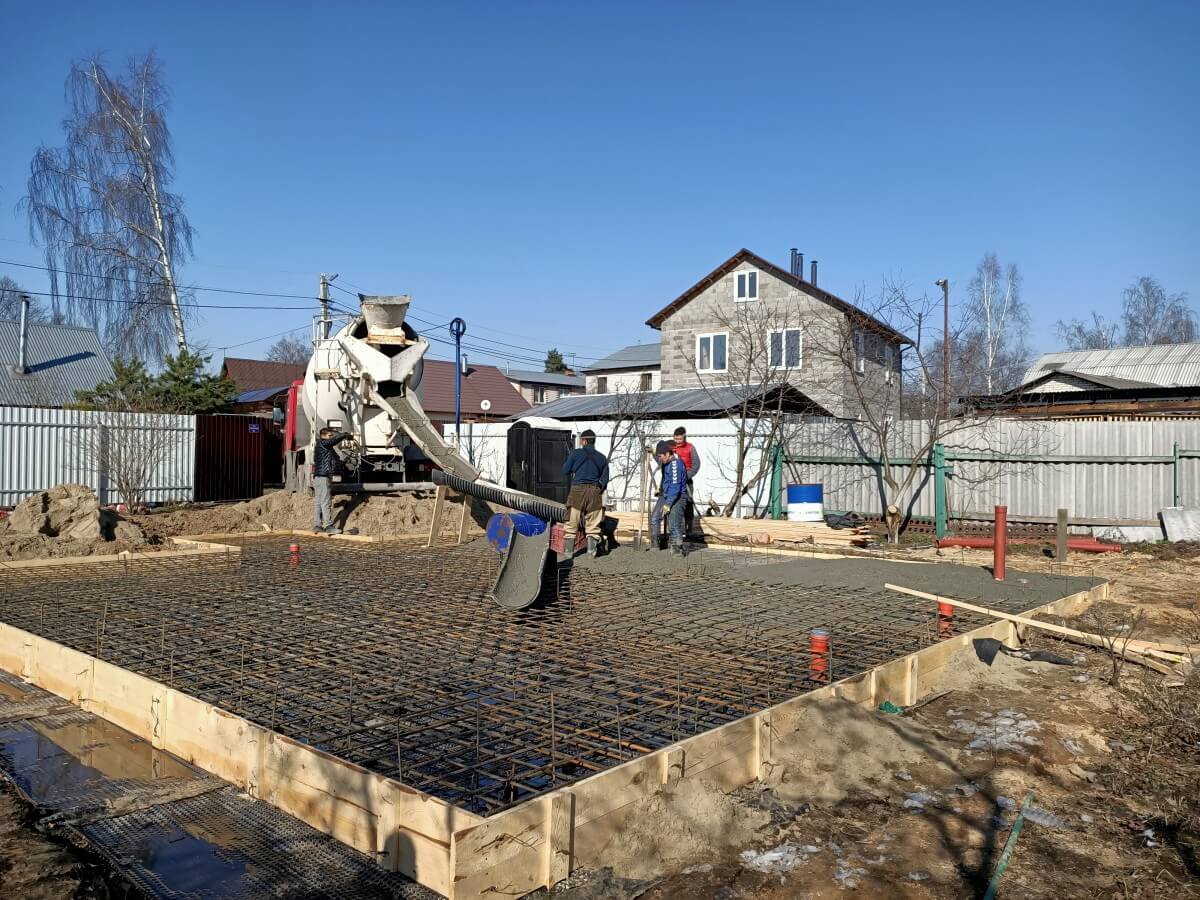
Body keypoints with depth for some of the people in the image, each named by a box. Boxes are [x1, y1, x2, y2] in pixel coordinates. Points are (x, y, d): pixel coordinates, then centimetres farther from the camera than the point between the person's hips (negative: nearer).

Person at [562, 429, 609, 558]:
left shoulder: (576, 453, -1)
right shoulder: (602, 457, 9)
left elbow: (565, 471, 4)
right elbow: (605, 479, 9)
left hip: (578, 490, -2)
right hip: (594, 492, 2)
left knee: (572, 523, 4)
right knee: (593, 524, 8)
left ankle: (568, 551, 4)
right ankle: (592, 550, 3)